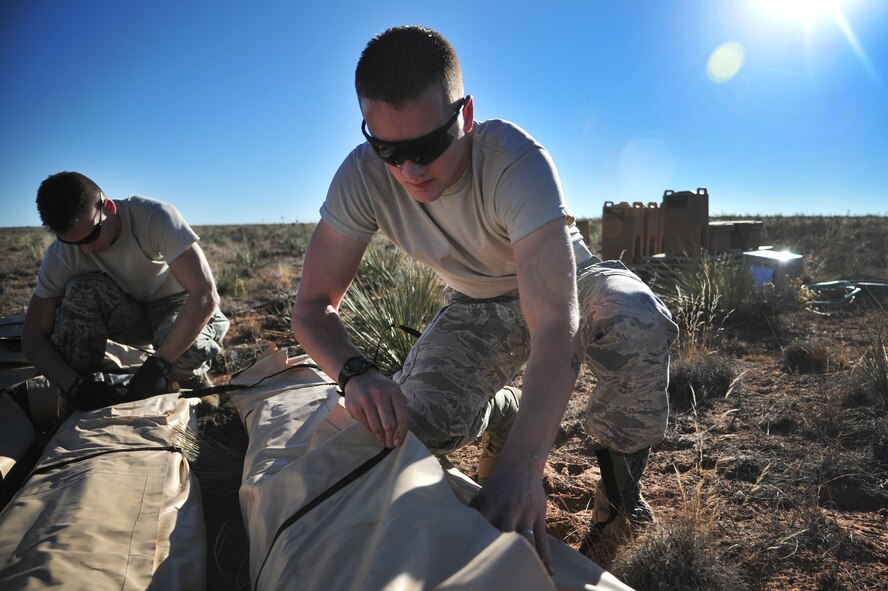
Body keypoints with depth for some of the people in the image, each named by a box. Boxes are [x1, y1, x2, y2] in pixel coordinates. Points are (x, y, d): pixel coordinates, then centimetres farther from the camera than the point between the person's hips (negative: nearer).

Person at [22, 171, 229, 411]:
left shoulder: (156, 217, -30)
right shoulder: (61, 254, -18)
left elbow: (207, 295, -37)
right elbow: (33, 335, -14)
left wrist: (158, 364, -41)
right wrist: (75, 384, -32)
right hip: (127, 316, 3)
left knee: (187, 348, -38)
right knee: (81, 289, -28)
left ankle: (193, 376, 0)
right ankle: (78, 408, -13)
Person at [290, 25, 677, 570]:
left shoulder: (518, 162, -37)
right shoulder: (364, 177, -25)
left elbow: (556, 325, -46)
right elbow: (314, 305, -22)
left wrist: (521, 464, -58)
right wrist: (357, 372, -44)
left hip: (566, 282, -2)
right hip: (478, 306, 3)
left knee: (639, 326, -35)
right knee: (416, 421, -19)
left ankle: (621, 467, -4)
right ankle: (507, 411, 17)